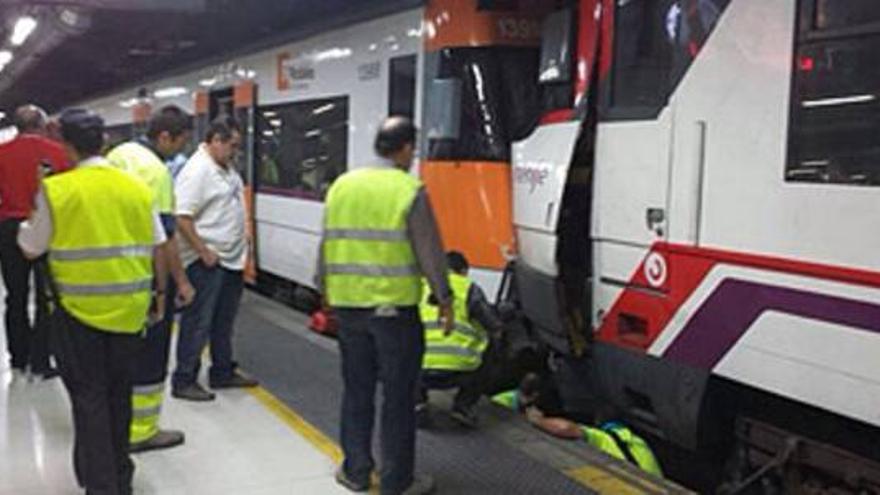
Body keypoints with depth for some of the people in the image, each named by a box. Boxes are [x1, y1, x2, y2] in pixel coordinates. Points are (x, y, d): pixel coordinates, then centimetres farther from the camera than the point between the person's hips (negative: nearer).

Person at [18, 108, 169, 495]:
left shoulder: (55, 190, -10)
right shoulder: (137, 188, 0)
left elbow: (30, 248, 0)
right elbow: (158, 248, 4)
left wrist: (25, 225, 20)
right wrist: (160, 293, 15)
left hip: (78, 310, -4)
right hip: (128, 309, 4)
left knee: (89, 399, 7)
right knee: (119, 395, 18)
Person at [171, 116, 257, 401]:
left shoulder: (226, 169, 11)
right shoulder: (197, 171, -18)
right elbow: (182, 219, -23)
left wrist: (243, 249, 16)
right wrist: (205, 253, -21)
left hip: (232, 260, 9)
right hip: (207, 262, -9)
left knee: (224, 322, 19)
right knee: (198, 324, 0)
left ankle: (223, 372, 31)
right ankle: (184, 381, 11)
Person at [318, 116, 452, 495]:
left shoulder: (341, 185, 6)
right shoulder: (410, 190, -9)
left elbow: (327, 245, 12)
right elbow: (429, 251, -8)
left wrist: (325, 289, 24)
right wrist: (444, 299, 2)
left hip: (348, 303, 5)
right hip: (395, 306, -5)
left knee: (356, 390, 16)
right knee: (398, 395, 6)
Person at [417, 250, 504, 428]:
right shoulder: (470, 289, 9)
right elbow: (496, 331, 10)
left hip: (421, 371, 2)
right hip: (459, 370, -2)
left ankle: (418, 402, 14)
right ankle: (463, 405, 13)